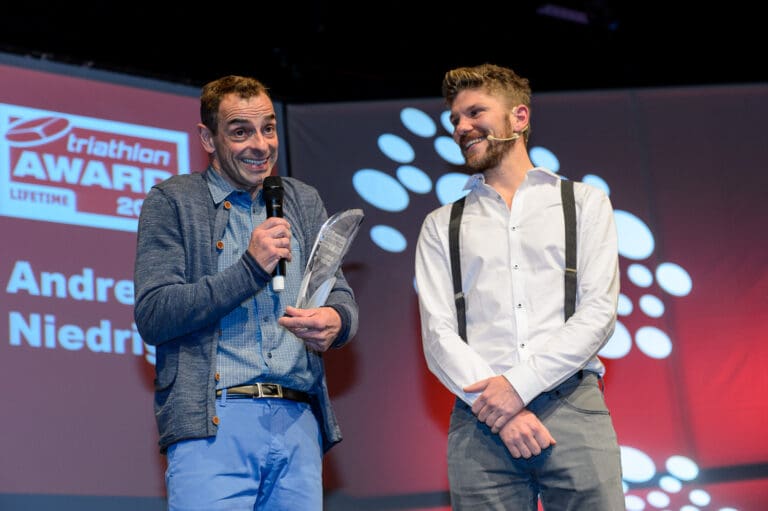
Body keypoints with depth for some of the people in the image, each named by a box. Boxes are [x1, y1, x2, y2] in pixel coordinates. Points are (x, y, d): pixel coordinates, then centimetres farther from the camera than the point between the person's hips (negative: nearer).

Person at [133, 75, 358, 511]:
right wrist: (250, 268, -12)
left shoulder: (305, 202, 18)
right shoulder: (172, 201, 4)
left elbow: (344, 298, 17)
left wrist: (335, 321, -8)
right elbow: (152, 316, -5)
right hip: (213, 423, -4)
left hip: (300, 424, 4)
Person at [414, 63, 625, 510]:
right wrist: (496, 408, -11)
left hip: (573, 406, -1)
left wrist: (519, 384, -10)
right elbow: (438, 334, 5)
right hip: (480, 418, 1)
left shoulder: (585, 202, 12)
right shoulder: (441, 226, 16)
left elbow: (598, 312, 1)